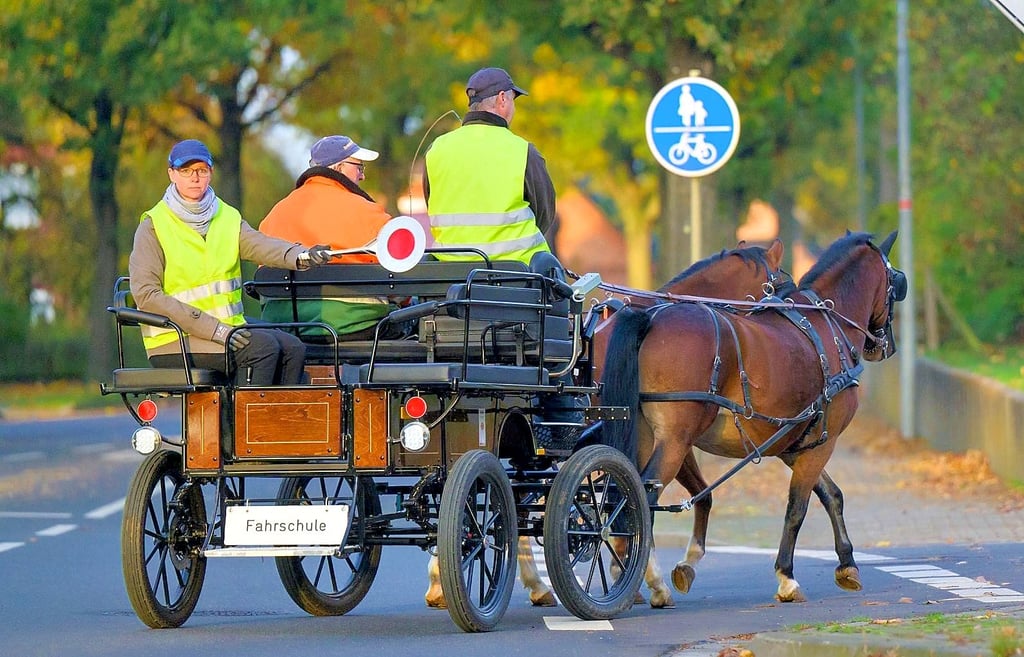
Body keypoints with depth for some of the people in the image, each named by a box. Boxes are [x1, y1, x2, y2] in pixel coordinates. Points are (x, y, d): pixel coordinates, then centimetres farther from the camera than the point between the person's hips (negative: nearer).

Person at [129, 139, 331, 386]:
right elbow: (146, 294, -13)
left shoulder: (227, 217, 13)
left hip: (228, 331, 6)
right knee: (263, 346, -24)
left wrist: (302, 256, -32)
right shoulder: (154, 225, -3)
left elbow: (261, 245, -7)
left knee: (292, 348, -15)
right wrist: (214, 329, -21)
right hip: (174, 341, -6)